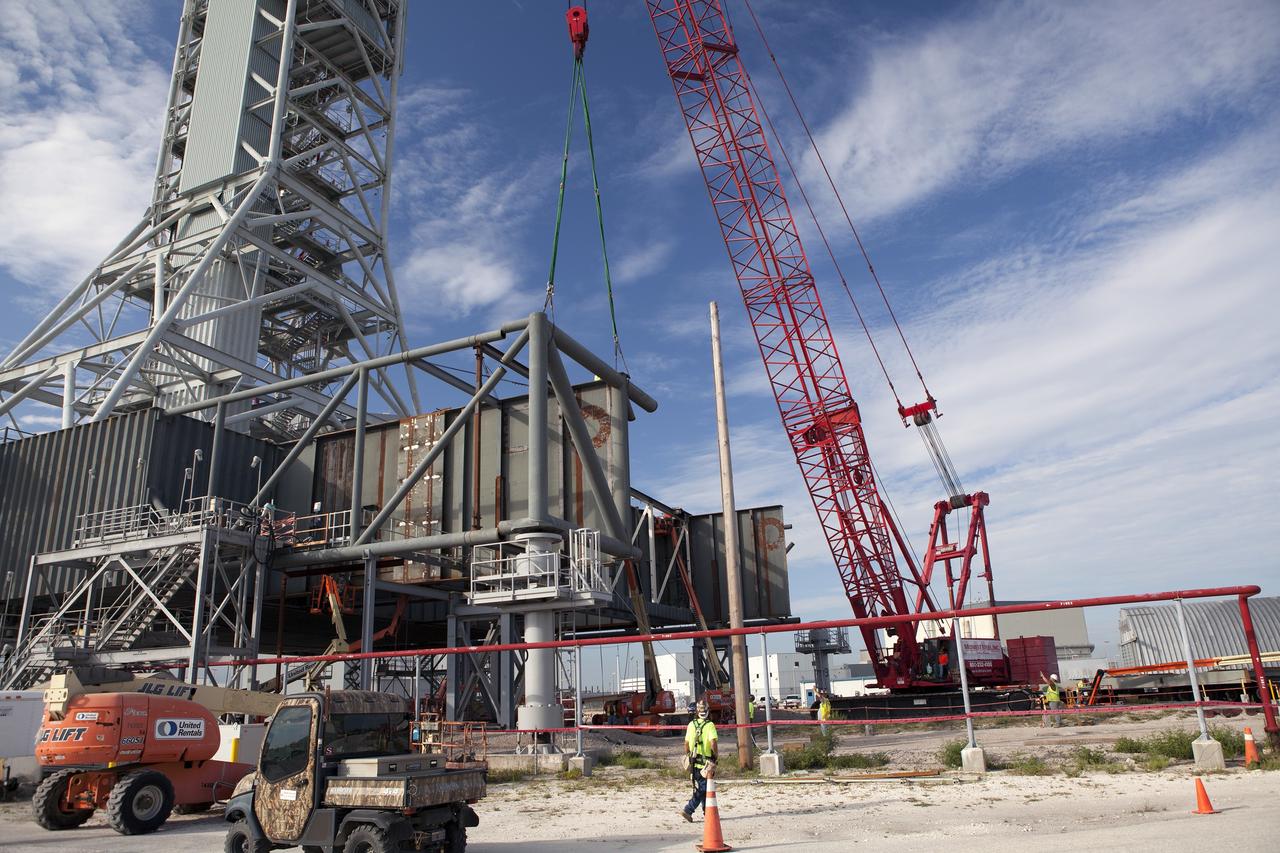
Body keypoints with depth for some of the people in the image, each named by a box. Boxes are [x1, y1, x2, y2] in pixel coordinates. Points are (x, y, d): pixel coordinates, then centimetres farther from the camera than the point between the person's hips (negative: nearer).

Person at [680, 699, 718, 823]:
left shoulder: (691, 724, 3)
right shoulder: (710, 725, -13)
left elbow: (686, 743, 7)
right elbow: (713, 743, -22)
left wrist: (687, 757, 18)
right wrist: (716, 754, -5)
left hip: (694, 761, 6)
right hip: (706, 762, -6)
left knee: (701, 788, 18)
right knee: (702, 789, 1)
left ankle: (707, 812, 28)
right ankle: (688, 810, -11)